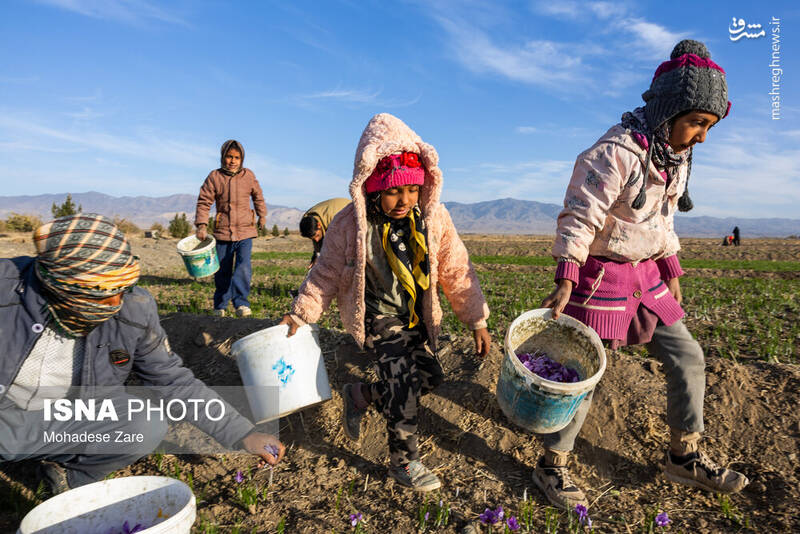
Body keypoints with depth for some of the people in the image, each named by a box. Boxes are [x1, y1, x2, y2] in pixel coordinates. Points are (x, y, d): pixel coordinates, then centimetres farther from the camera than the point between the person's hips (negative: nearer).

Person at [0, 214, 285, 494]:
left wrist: (243, 434, -13)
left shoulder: (133, 310, -19)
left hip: (63, 419, 3)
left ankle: (70, 475, 5)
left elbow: (175, 382, -10)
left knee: (149, 426, -23)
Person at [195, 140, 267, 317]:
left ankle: (241, 303, -13)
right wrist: (202, 225, -10)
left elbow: (258, 197, 20)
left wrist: (262, 215, 29)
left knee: (243, 267, -17)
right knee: (222, 271, 8)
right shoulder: (214, 176, 0)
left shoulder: (248, 176, 3)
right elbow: (204, 202, 0)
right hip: (222, 232, 1)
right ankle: (220, 306, 23)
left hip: (245, 231, 0)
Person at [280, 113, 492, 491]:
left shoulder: (434, 218, -11)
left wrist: (476, 321, -2)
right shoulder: (349, 226, -18)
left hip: (418, 317, 5)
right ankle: (404, 460, 12)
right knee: (403, 385, -13)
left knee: (430, 376, 9)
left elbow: (456, 271, -4)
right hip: (378, 318, -4)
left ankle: (360, 396, 30)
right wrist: (300, 314, 0)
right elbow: (327, 274, -3)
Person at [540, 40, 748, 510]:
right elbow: (577, 220, -22)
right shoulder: (616, 153, -20)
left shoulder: (675, 157, 8)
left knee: (687, 356, 12)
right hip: (600, 276, -8)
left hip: (646, 276, 9)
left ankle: (685, 456, 30)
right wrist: (564, 284, -26)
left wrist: (672, 274, 19)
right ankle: (552, 466, 16)